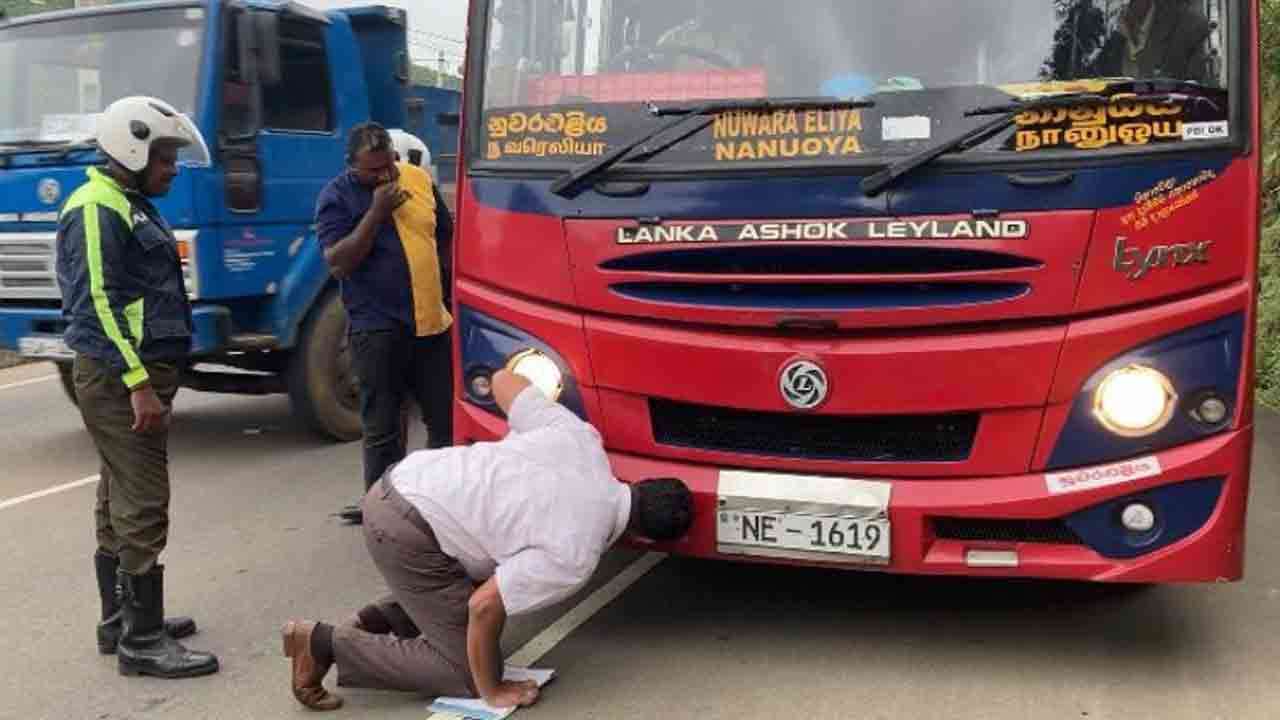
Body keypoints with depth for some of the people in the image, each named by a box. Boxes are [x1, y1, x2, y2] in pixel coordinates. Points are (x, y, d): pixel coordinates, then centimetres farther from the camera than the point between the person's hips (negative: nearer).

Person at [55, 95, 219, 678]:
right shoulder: (95, 211, -13)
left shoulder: (130, 206, 18)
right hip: (120, 378, -11)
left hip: (134, 373, 11)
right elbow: (98, 303, -20)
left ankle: (119, 621, 26)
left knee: (120, 500, 16)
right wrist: (138, 382, -24)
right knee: (143, 507, -9)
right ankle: (143, 642, -5)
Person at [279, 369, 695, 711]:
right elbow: (484, 606, -15)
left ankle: (381, 619, 19)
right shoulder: (575, 554, -16)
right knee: (467, 674, 1)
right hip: (406, 530, -8)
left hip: (402, 481, 8)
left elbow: (502, 381, 10)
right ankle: (327, 644, 2)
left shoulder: (581, 437, 0)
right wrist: (490, 691, 0)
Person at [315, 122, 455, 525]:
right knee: (382, 427, 4)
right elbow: (337, 263, -14)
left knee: (447, 417, 11)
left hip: (433, 322, 4)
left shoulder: (420, 180, 8)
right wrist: (377, 211, -18)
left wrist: (454, 296, 14)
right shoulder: (337, 197, -4)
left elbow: (446, 239, 17)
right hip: (378, 329, -4)